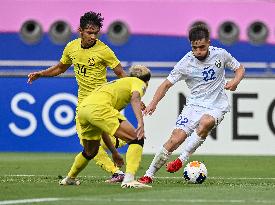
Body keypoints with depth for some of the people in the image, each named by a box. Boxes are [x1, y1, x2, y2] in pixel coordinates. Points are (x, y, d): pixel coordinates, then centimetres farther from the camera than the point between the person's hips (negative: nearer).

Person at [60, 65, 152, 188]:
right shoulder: (139, 83, 18)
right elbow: (135, 97, -10)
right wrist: (140, 122, -22)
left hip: (82, 108, 8)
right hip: (98, 107, -8)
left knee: (90, 153, 32)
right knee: (137, 140, -7)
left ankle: (69, 178, 50)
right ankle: (128, 179, -25)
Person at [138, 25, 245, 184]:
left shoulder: (220, 54, -6)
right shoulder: (186, 63, -9)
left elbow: (240, 69, 9)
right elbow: (167, 84, -4)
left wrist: (235, 81, -13)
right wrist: (154, 103, -19)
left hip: (217, 105, -1)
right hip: (195, 104, 1)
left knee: (205, 122, -36)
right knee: (175, 138, -15)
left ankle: (182, 159, -23)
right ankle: (149, 175, -3)